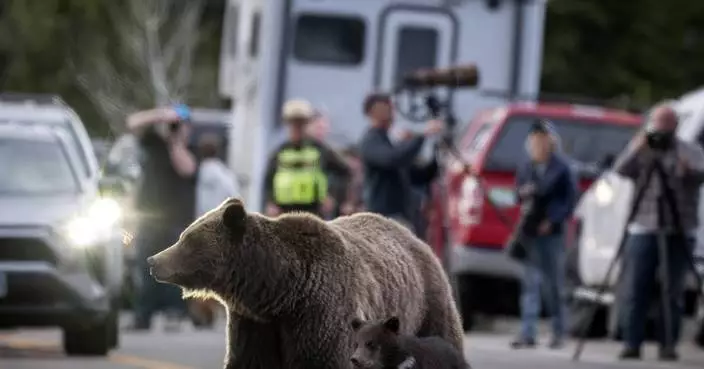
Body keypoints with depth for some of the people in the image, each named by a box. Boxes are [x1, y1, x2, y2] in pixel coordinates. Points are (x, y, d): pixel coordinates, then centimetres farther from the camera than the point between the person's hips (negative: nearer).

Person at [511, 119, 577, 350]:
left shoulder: (561, 168, -2)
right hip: (530, 232, 4)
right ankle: (527, 333, -3)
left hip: (552, 233, -4)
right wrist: (522, 194, -7)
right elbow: (518, 196, 17)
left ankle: (559, 332, 12)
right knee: (530, 283, -1)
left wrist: (553, 220, -12)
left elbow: (570, 199, -4)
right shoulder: (525, 169, 11)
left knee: (555, 284, 3)